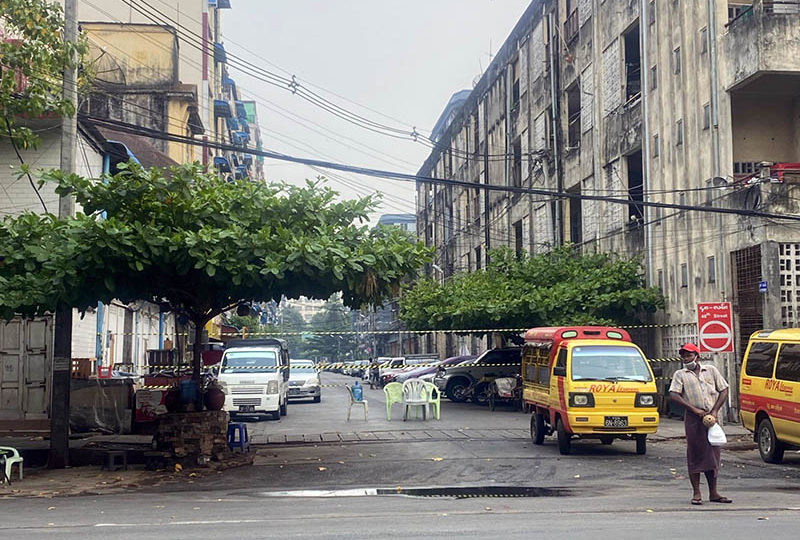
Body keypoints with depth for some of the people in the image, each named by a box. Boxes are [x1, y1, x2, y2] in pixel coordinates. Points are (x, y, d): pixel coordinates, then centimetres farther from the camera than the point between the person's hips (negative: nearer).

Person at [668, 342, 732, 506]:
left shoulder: (711, 370, 14)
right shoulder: (680, 374, 8)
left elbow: (724, 390, 11)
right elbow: (673, 395, -5)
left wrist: (715, 411, -2)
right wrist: (694, 409, -13)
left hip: (712, 418, 2)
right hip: (693, 419, -2)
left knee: (713, 454, 5)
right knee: (695, 455, -3)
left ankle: (713, 493, 13)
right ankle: (696, 493, 4)